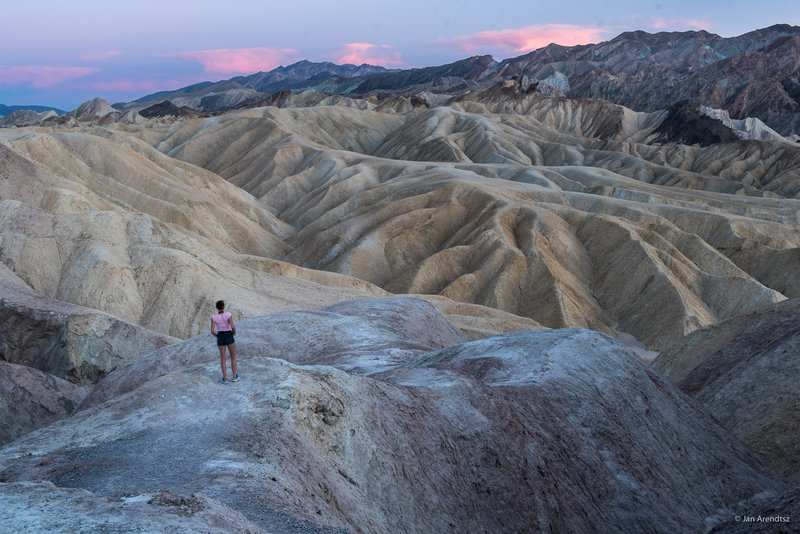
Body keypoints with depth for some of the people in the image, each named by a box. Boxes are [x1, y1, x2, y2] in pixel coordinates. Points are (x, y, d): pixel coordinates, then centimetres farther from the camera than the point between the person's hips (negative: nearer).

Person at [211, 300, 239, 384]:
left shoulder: (214, 317, -5)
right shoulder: (228, 314, -12)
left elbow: (212, 330, -9)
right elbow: (232, 327, -20)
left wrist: (217, 335, 10)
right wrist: (234, 332, 2)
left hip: (220, 338, 2)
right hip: (229, 336, -2)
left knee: (223, 358, 12)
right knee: (233, 357, 15)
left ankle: (225, 378, 9)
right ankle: (234, 376, 18)